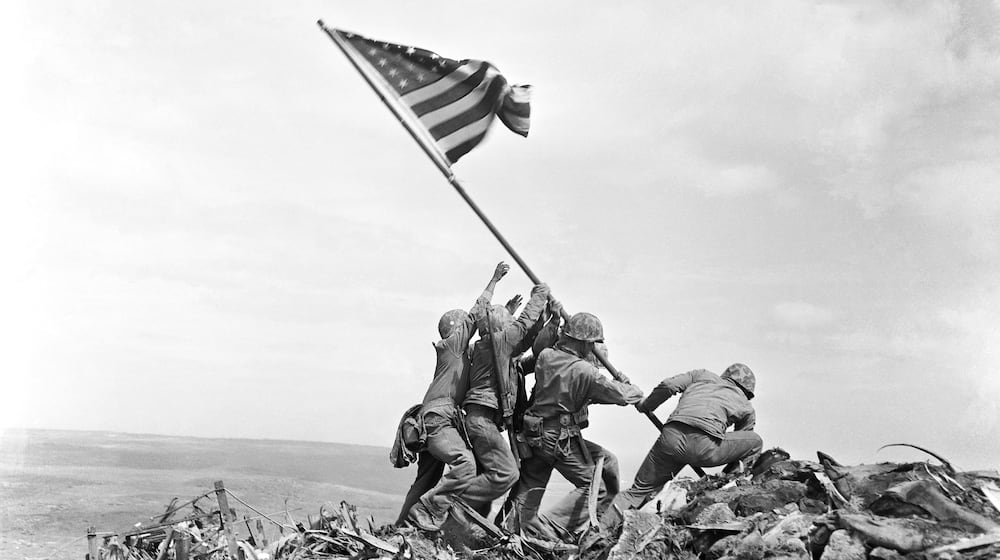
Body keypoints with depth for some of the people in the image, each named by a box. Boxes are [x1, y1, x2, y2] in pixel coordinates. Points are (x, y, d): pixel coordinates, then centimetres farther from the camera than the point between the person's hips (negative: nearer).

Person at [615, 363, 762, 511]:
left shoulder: (702, 375, 31)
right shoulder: (747, 408, 28)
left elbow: (668, 385, 14)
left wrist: (645, 405, 31)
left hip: (672, 437, 3)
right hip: (705, 446, -3)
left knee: (640, 489, 19)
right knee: (756, 442, 23)